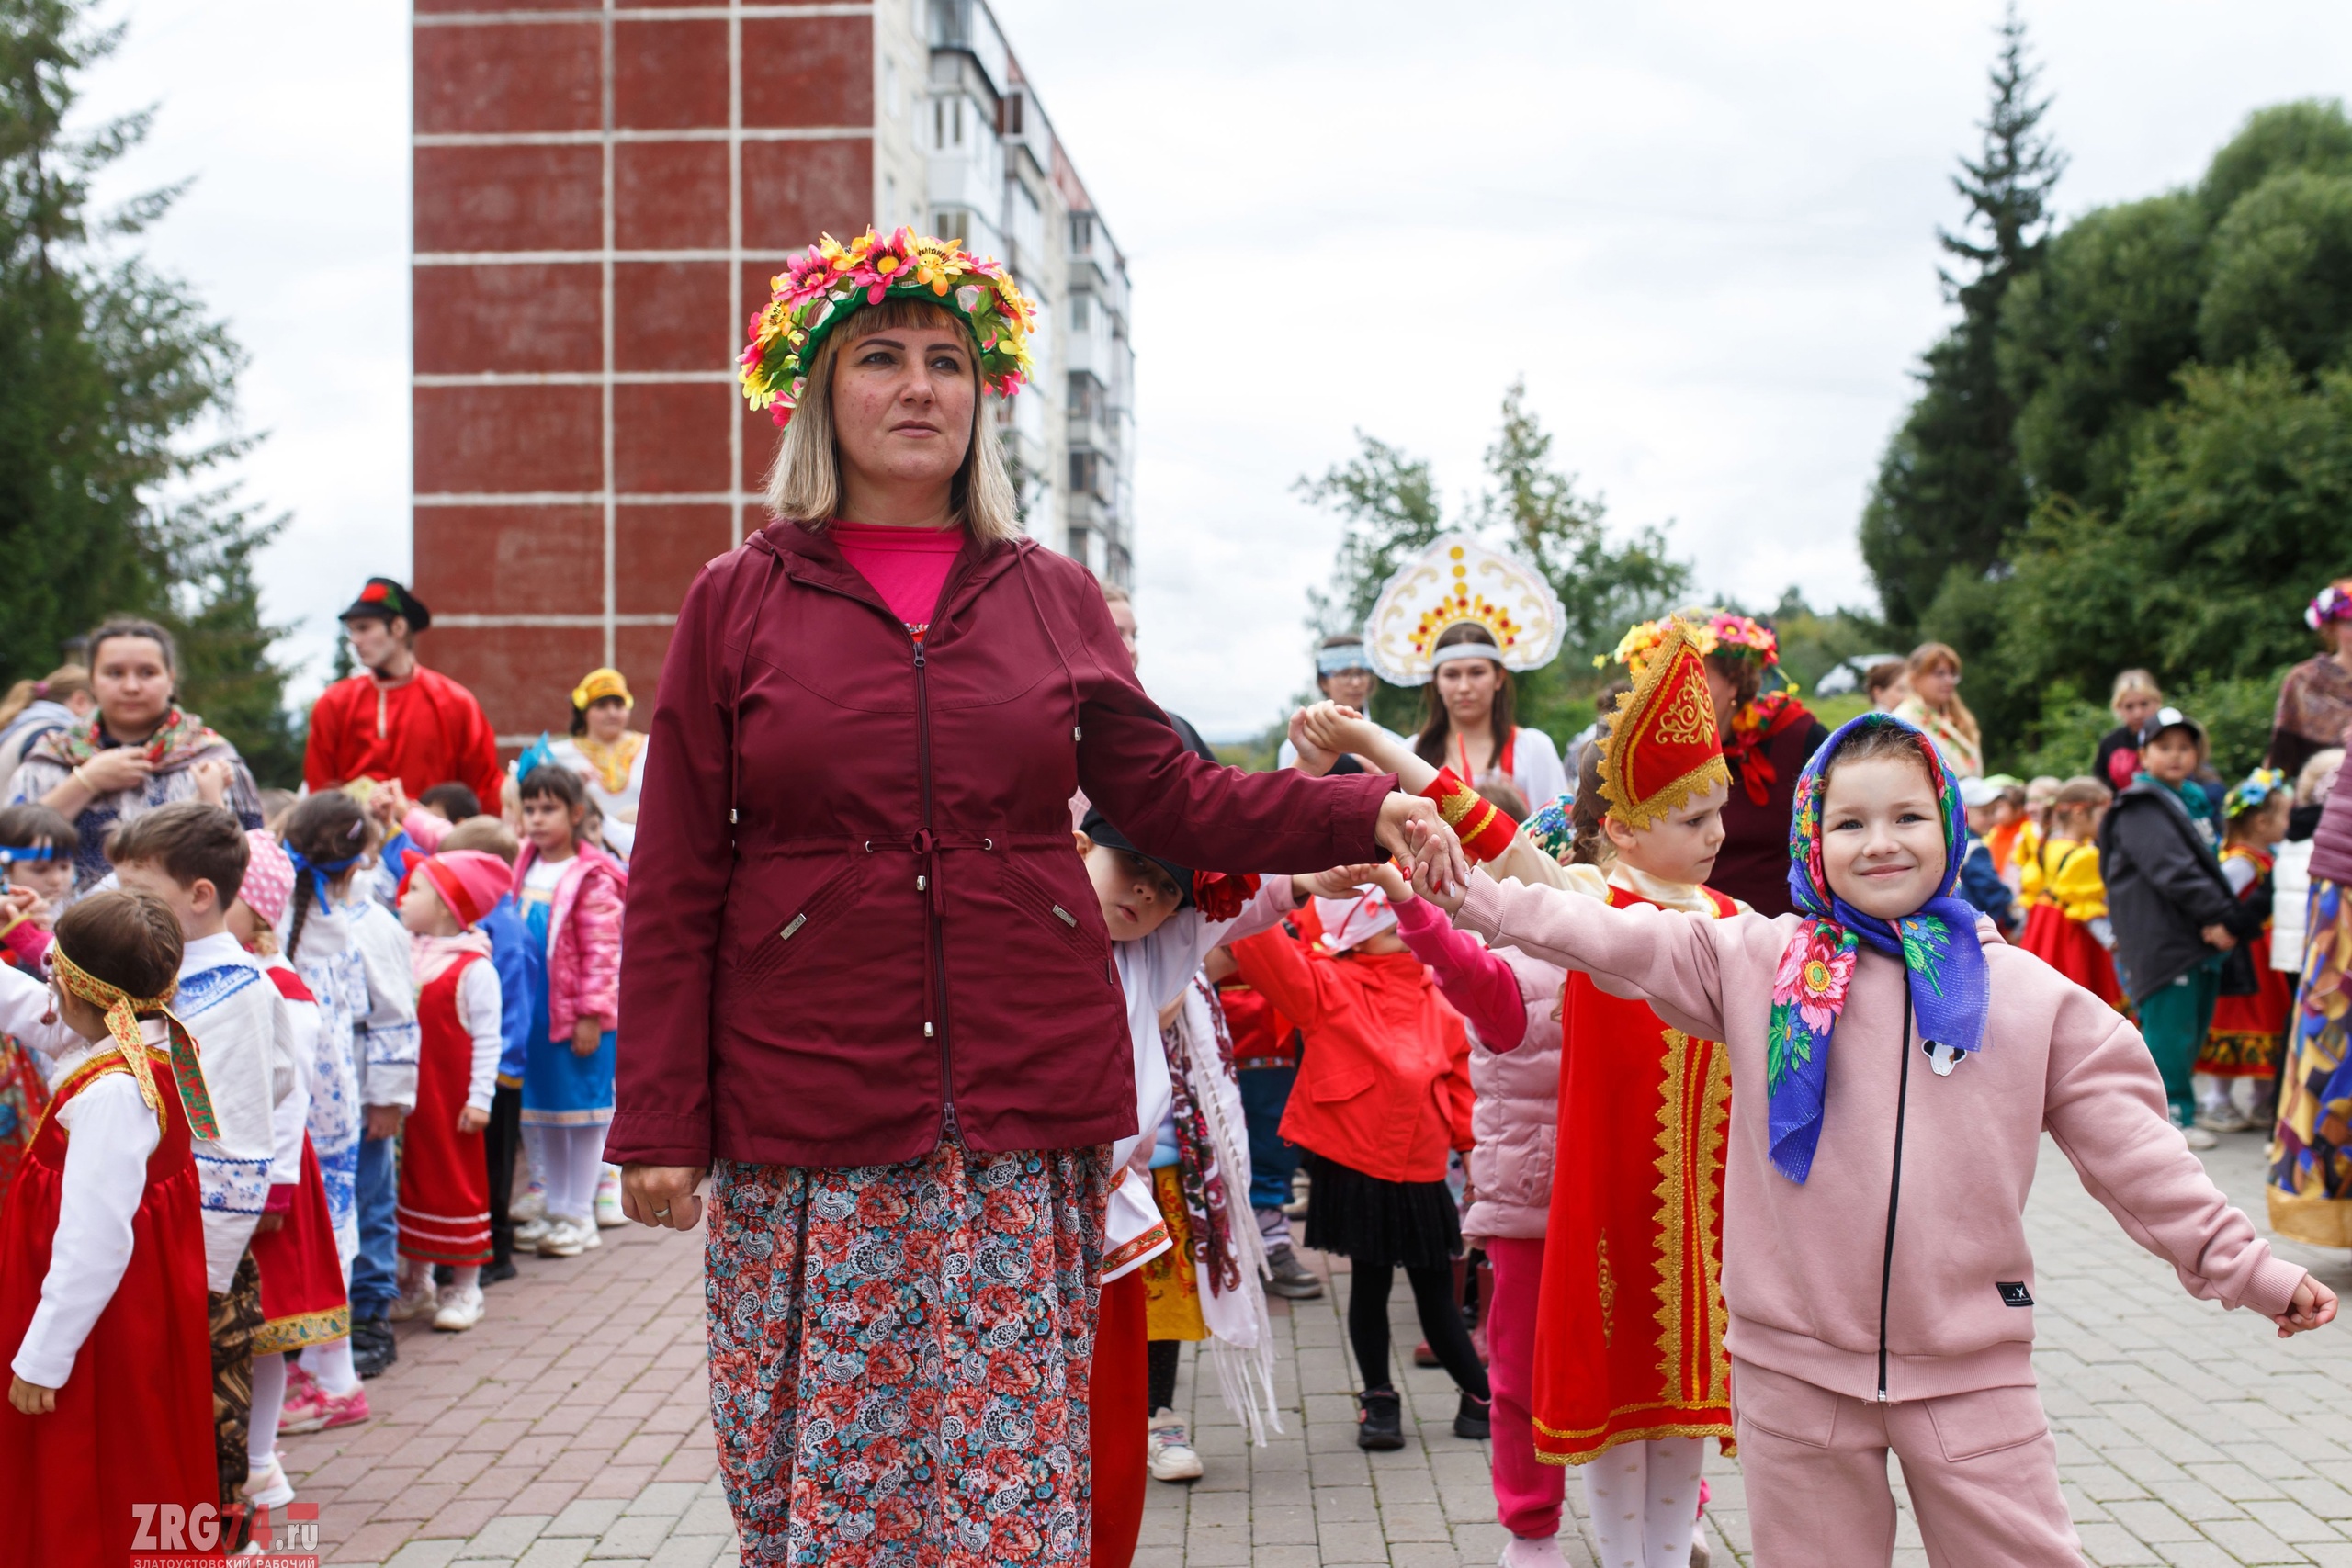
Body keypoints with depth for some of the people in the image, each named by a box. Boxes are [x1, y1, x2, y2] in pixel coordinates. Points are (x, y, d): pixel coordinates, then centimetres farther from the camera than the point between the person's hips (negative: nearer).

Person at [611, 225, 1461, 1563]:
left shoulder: (1054, 599, 10)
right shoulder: (739, 601, 4)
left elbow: (1171, 798, 10)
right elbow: (674, 888, 2)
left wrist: (1364, 812, -4)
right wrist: (661, 1119, -2)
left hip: (1029, 1107, 1)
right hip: (807, 1116, -1)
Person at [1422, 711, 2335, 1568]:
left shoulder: (2029, 995, 4)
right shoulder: (1756, 965, 2)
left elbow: (2127, 1145, 6)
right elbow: (1609, 938, -1)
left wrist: (2240, 1264, 3)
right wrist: (1468, 896, -9)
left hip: (1971, 1368, 0)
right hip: (1795, 1366, 0)